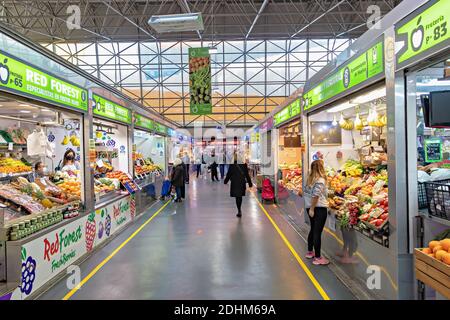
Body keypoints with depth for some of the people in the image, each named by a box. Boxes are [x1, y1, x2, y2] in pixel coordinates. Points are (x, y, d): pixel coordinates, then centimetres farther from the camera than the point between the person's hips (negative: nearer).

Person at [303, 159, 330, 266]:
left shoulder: (310, 179, 8)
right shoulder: (320, 180, -16)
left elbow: (305, 192, 12)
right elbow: (315, 195, -23)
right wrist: (312, 208, -17)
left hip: (310, 207, 8)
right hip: (319, 208, -8)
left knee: (313, 230, 20)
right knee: (318, 232, -3)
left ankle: (310, 252, 32)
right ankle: (317, 258, 4)